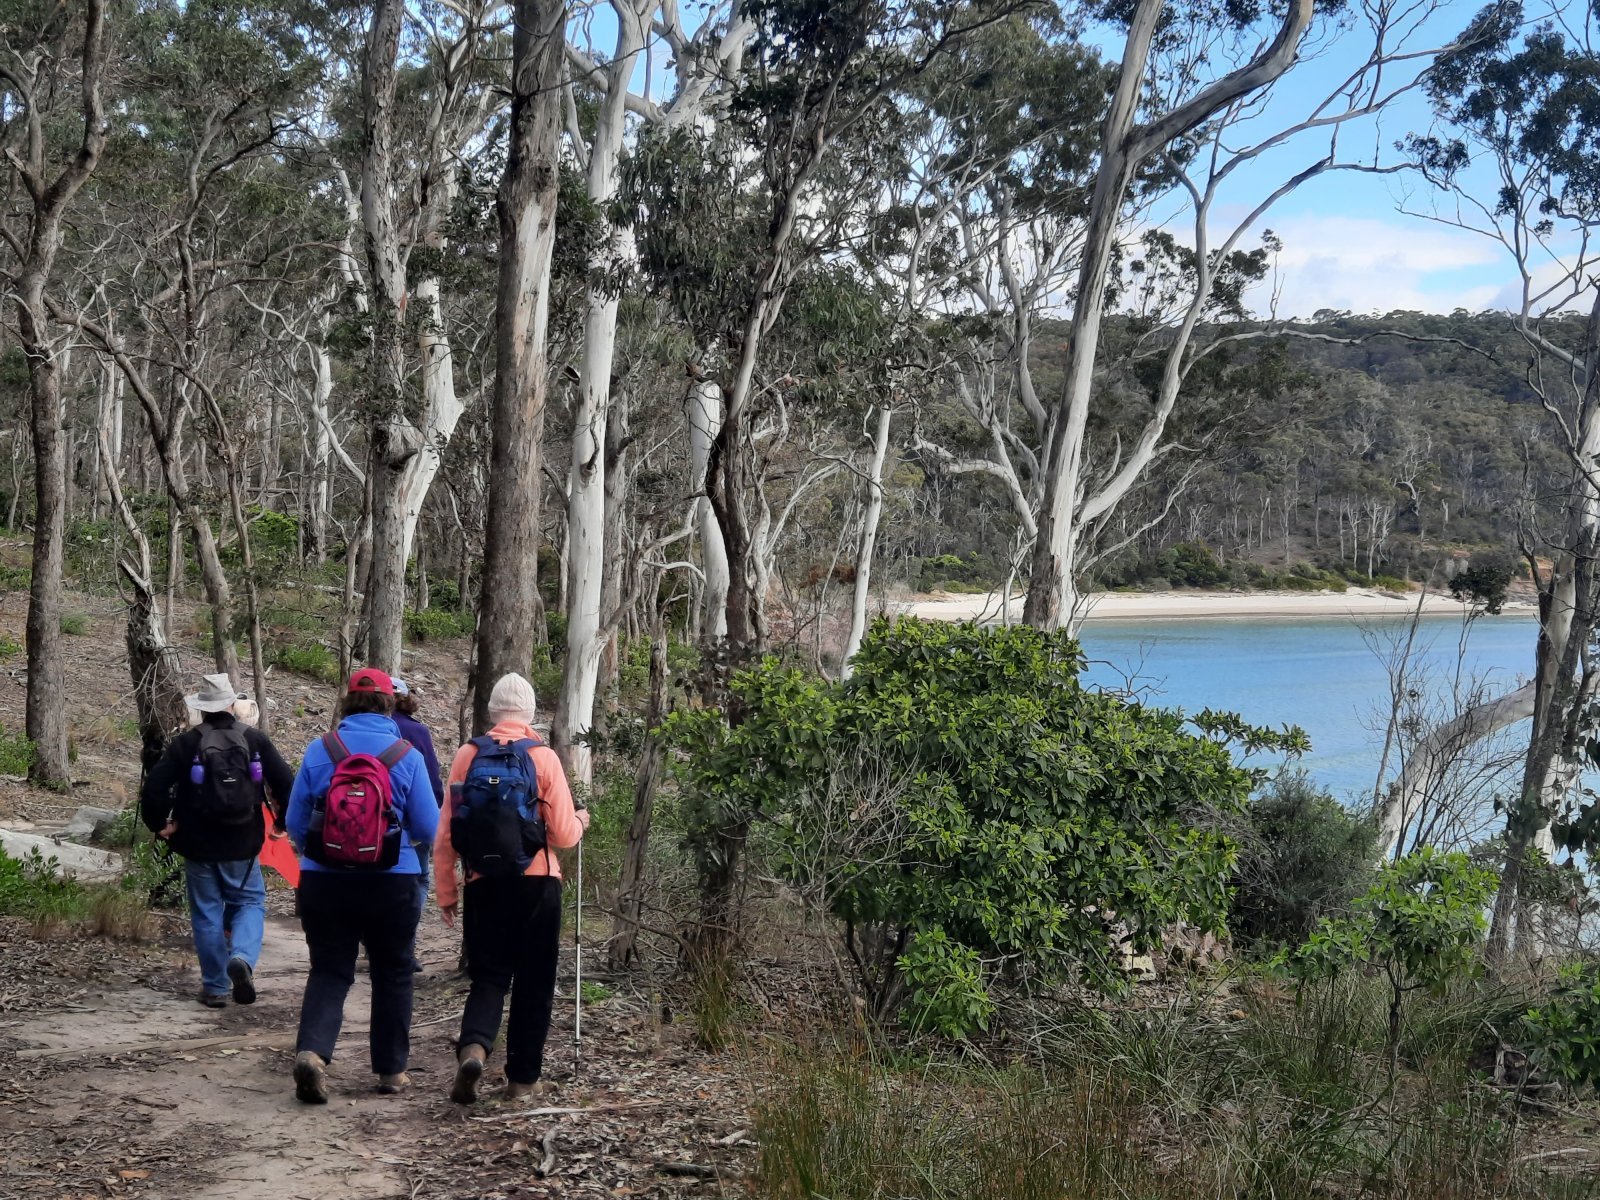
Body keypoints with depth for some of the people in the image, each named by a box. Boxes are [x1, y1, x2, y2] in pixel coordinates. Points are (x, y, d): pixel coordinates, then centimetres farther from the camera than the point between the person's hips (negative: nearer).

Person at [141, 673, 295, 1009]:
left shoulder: (185, 743, -4)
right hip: (243, 845, 0)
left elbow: (154, 786, -9)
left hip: (198, 845, 0)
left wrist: (159, 824, 6)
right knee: (250, 902, 14)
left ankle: (215, 987, 12)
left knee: (207, 913, 10)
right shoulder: (255, 740, -1)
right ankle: (242, 957, -14)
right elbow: (286, 782, -5)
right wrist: (281, 823, 10)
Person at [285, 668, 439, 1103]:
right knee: (392, 974, 14)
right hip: (392, 884, -1)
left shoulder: (319, 752, -4)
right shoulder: (407, 756, -7)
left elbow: (295, 822, 1)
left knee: (329, 971, 9)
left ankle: (311, 1050, -14)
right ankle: (391, 1070, 20)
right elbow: (428, 829, -3)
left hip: (324, 883, 1)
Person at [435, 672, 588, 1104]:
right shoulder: (544, 758, -5)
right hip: (537, 885, -1)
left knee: (489, 976, 9)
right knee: (533, 982, 11)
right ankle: (522, 1078, 15)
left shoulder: (467, 755, 0)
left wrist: (446, 892, 9)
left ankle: (473, 1048, -17)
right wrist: (580, 821, 18)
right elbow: (563, 835, -5)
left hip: (484, 886, 2)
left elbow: (446, 833, 1)